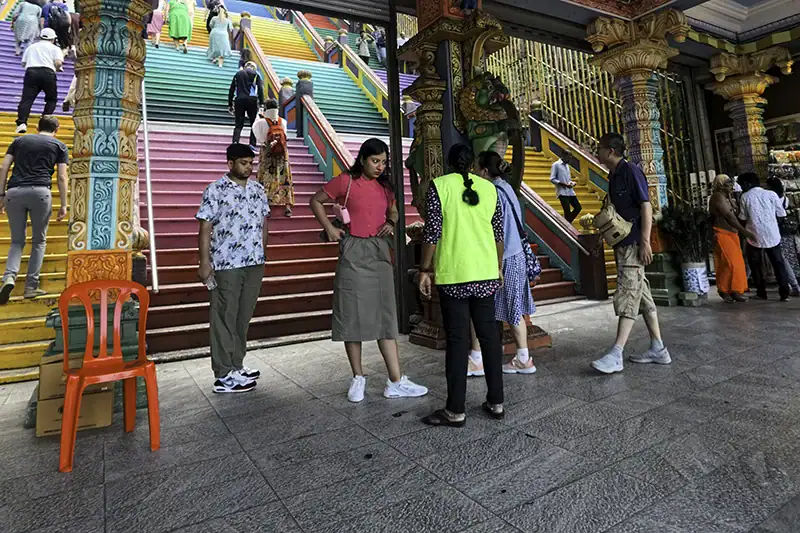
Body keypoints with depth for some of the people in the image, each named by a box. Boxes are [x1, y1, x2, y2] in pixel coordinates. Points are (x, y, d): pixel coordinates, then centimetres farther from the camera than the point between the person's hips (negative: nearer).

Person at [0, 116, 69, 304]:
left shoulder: (19, 140, 21)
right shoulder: (59, 145, 13)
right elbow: (61, 177, 5)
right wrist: (64, 204, 6)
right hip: (40, 192, -2)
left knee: (17, 241, 12)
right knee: (39, 241, 9)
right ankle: (31, 286, 7)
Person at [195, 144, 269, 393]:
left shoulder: (258, 189, 11)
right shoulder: (215, 190, -5)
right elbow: (205, 227, -8)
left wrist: (262, 252, 15)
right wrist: (204, 262, -12)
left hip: (255, 262, 6)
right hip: (226, 264, -6)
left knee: (244, 316, 13)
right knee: (225, 317, 2)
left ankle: (236, 365, 26)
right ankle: (224, 375, 8)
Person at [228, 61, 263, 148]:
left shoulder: (238, 74, 17)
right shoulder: (255, 74, 10)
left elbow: (231, 90, 14)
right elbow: (260, 89, -4)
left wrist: (230, 104, 16)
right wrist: (261, 103, -7)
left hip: (239, 100, 2)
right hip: (252, 100, -2)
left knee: (238, 124, 3)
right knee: (254, 124, 6)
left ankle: (235, 142, -16)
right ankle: (252, 144, -5)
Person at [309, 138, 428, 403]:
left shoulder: (385, 185, 11)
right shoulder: (346, 181, -3)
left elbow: (393, 210, 27)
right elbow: (316, 201, 6)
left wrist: (391, 223, 6)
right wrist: (330, 228, -2)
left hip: (379, 251, 4)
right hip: (354, 252, -4)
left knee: (385, 314, 2)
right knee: (352, 314, 3)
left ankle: (395, 381, 6)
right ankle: (358, 379, 16)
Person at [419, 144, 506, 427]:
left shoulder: (439, 185, -3)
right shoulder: (489, 188, 9)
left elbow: (432, 231, -9)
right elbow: (498, 233, 11)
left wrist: (425, 270, -2)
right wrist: (498, 268, 21)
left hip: (453, 274, -4)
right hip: (486, 272, 4)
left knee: (457, 339, 1)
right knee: (489, 335, 12)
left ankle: (456, 410, 8)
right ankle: (496, 402, 21)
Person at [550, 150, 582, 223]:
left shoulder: (567, 165, 19)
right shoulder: (556, 165, -5)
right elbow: (552, 179, -12)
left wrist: (572, 182, 3)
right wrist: (564, 184, -18)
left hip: (570, 192, 8)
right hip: (562, 193, -8)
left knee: (578, 208, 7)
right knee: (567, 212, -9)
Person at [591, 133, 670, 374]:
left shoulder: (631, 171, -10)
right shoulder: (614, 175, 16)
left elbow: (646, 207, -15)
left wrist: (645, 241, -20)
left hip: (634, 243, -9)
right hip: (622, 243, 9)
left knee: (627, 296, -11)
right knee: (641, 295, 11)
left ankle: (616, 355, -12)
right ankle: (658, 349, 19)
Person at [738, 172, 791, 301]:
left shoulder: (745, 197, -4)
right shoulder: (771, 194, 0)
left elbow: (743, 218, 1)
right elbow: (781, 214, 4)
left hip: (755, 236, -2)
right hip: (772, 235, 2)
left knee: (756, 265, 11)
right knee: (778, 264, 10)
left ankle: (761, 293, 12)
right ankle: (784, 293, 8)